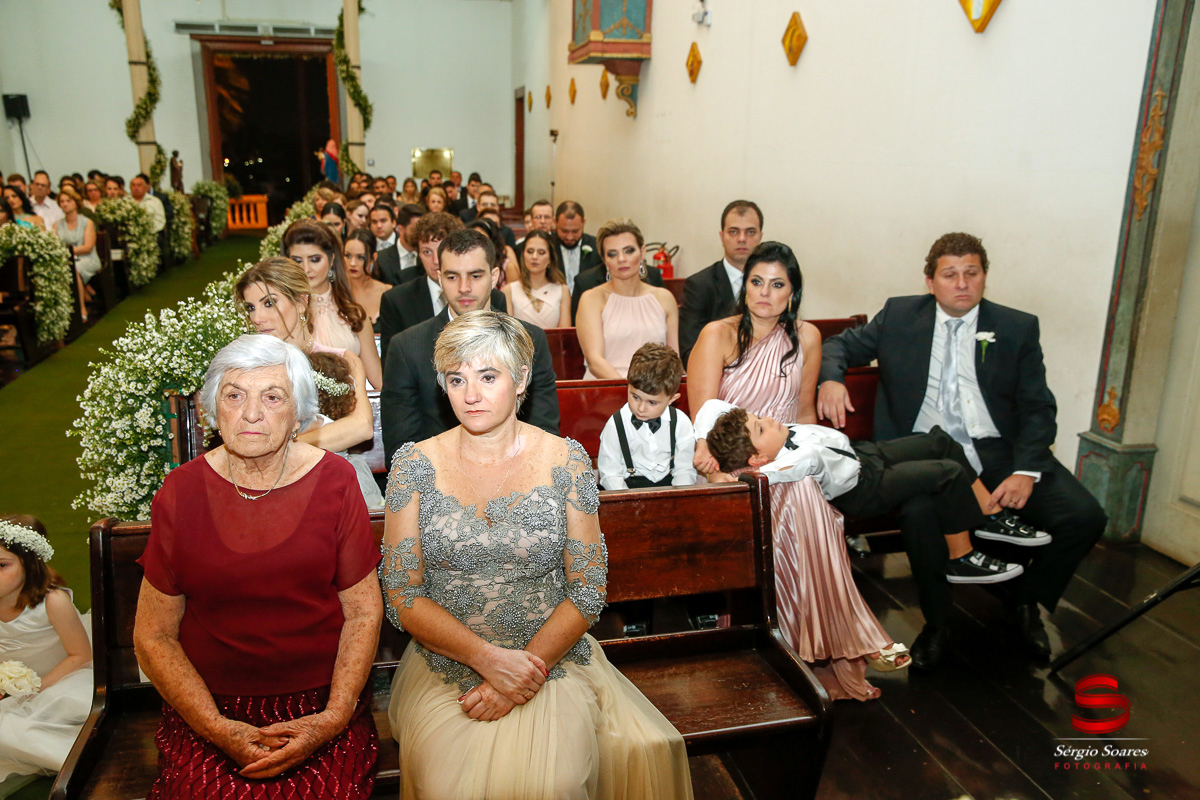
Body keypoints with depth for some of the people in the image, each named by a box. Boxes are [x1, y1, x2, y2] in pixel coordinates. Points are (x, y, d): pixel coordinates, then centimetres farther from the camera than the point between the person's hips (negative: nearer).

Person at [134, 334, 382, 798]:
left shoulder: (334, 481, -2)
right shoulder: (180, 493, -1)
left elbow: (364, 612, 1)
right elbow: (153, 636, 2)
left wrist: (334, 717, -10)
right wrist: (218, 729, -9)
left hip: (321, 704, 0)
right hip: (207, 706, 1)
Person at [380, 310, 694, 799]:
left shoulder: (565, 461, -2)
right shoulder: (415, 464, -2)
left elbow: (588, 591, -1)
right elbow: (402, 596, -3)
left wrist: (529, 666, -14)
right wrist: (489, 659, -16)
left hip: (551, 659, 0)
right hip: (444, 663, 1)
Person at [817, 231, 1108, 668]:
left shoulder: (1018, 328, 9)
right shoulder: (899, 315, 9)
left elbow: (1038, 408, 5)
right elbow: (841, 345, 15)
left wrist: (1025, 471, -12)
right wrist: (831, 378, -10)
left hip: (997, 451, 2)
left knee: (1084, 516, -18)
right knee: (919, 513, -34)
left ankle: (1026, 601, 12)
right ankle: (935, 622, -6)